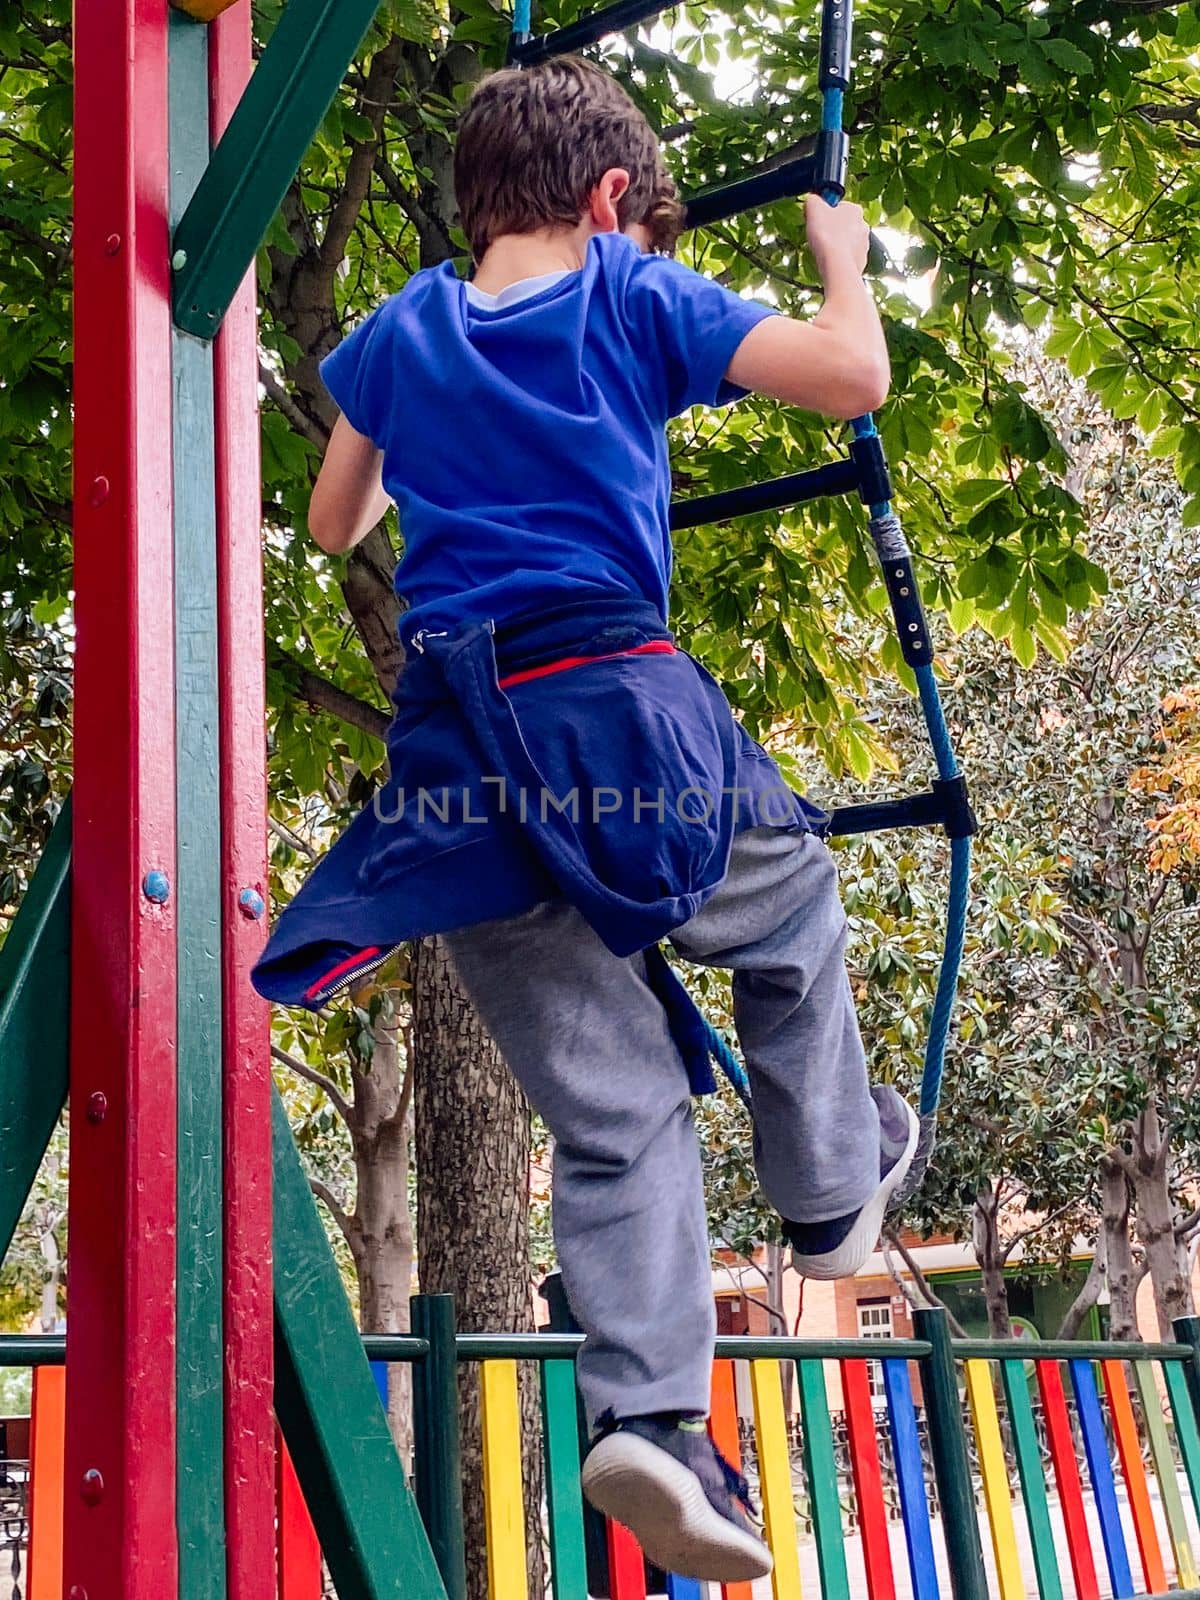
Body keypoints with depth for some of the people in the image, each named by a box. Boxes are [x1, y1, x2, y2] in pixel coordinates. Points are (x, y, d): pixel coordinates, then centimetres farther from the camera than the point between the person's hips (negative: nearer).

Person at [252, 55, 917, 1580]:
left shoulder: (402, 329, 17)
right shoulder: (636, 295, 5)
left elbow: (332, 524, 26)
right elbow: (852, 377, 0)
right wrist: (844, 253, 20)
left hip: (455, 743, 4)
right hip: (610, 696, -4)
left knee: (614, 1113, 9)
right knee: (794, 914, 27)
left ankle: (648, 1408, -4)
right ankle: (832, 1194, 39)